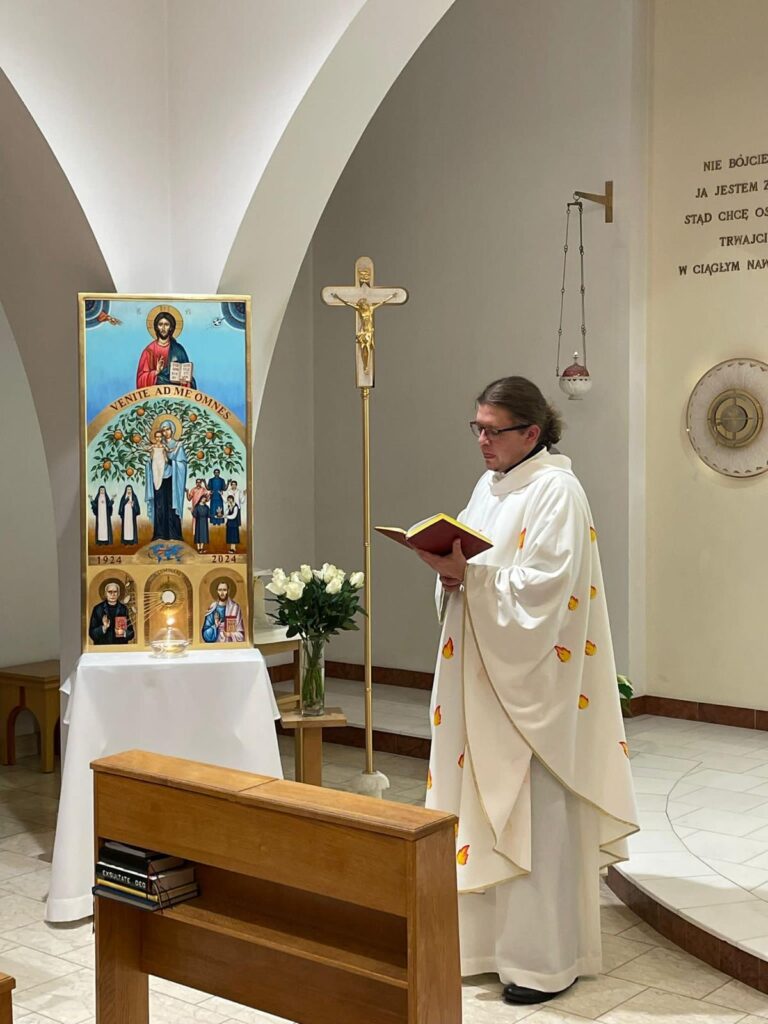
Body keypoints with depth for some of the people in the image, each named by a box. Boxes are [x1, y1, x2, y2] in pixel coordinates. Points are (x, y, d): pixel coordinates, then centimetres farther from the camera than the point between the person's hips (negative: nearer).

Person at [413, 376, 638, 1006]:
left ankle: (547, 958, 10)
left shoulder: (556, 491, -13)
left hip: (530, 680, -8)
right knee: (487, 803, 12)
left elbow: (544, 585, -21)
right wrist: (452, 573, -4)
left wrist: (469, 575, -23)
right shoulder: (490, 486, 14)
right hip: (484, 673, 8)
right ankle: (493, 934, 24)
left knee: (534, 812, -2)